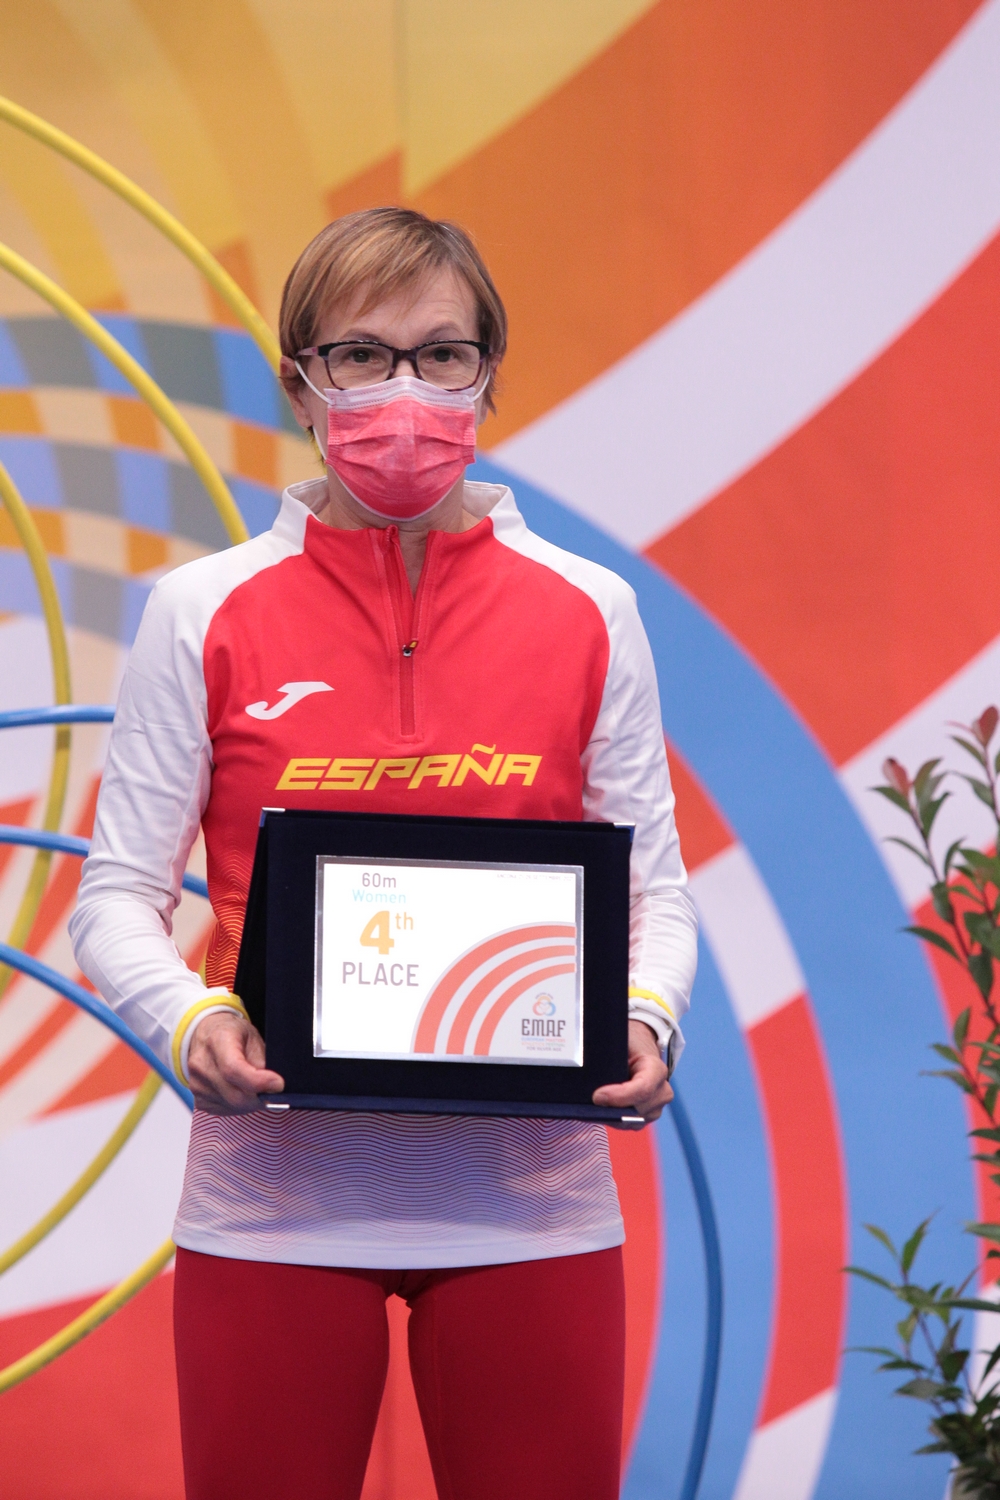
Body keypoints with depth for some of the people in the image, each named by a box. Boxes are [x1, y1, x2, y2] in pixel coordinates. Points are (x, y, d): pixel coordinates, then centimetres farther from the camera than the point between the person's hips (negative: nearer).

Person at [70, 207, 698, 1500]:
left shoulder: (586, 612, 6)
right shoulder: (206, 616, 3)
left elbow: (653, 886, 9)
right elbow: (118, 897, 4)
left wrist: (643, 1024, -11)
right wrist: (188, 1018, -16)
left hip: (529, 1195, 1)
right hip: (275, 1194, -1)